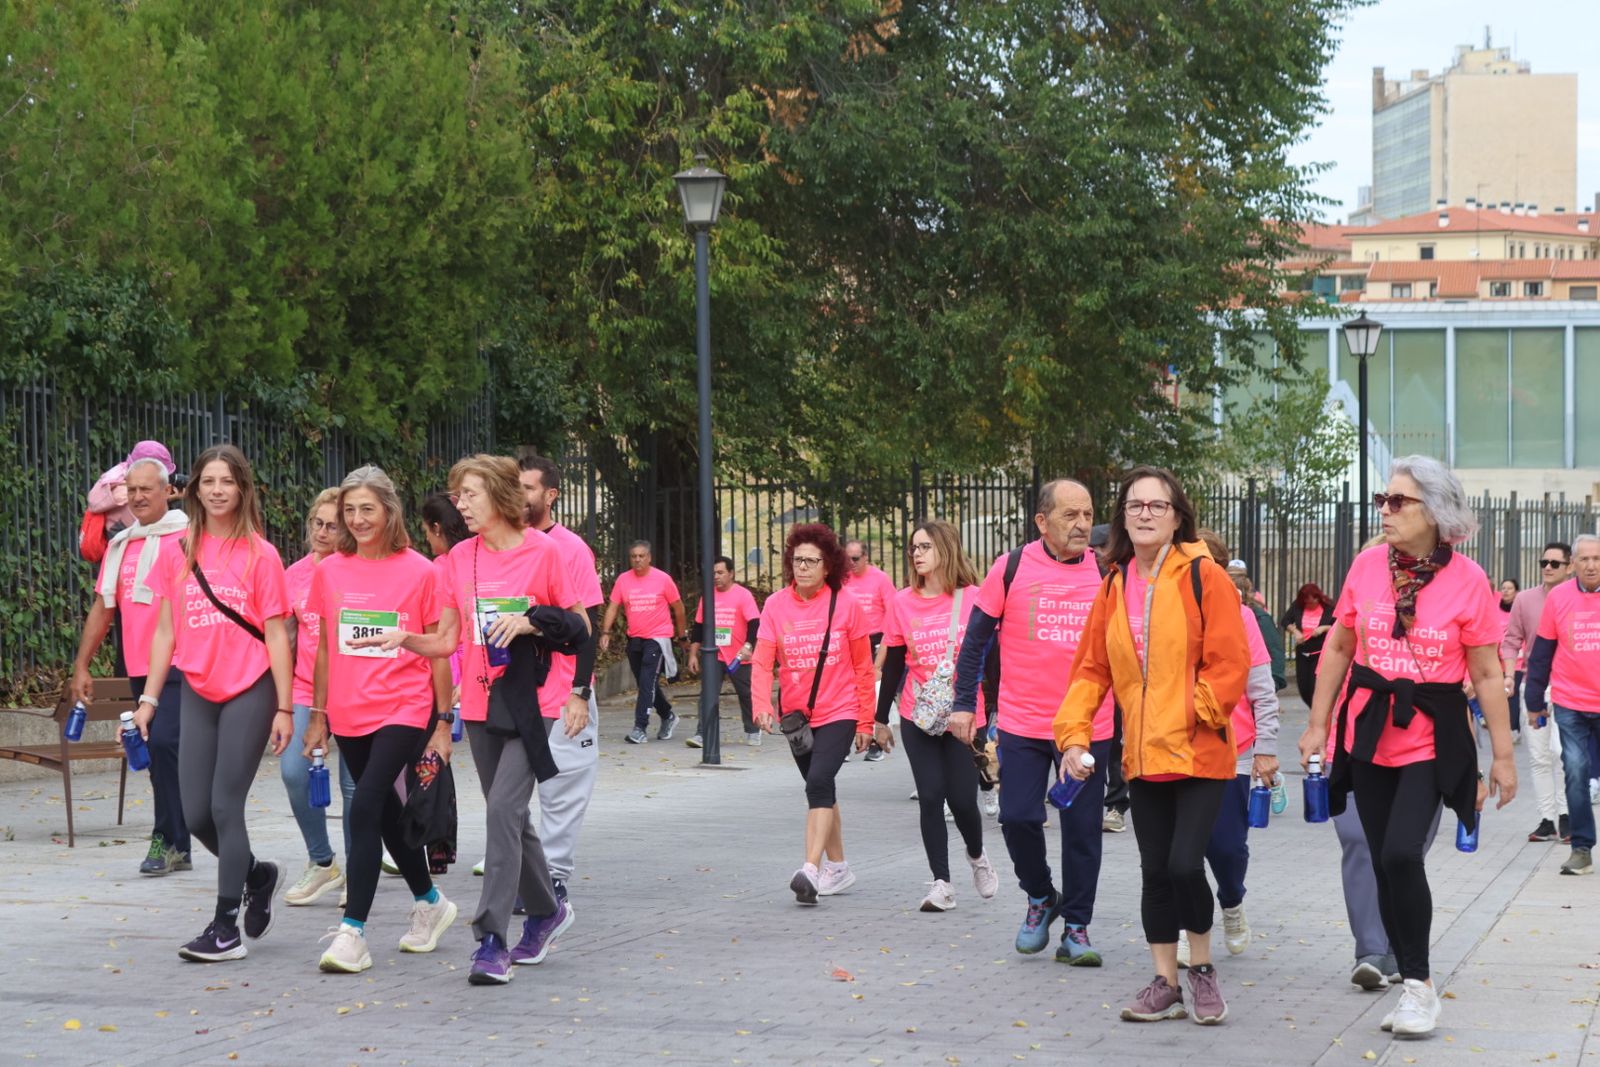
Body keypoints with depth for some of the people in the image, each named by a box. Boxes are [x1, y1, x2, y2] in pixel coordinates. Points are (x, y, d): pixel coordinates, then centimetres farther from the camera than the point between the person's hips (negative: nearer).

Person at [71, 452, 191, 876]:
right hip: (139, 667, 6)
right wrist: (81, 666, 15)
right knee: (160, 751, 9)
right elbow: (103, 608, 18)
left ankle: (167, 840, -8)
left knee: (163, 742, -18)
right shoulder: (120, 546, 15)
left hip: (180, 666, -6)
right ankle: (177, 847, 16)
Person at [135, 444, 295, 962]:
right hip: (197, 692, 4)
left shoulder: (260, 554, -5)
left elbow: (276, 635, -4)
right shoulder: (175, 551, 5)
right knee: (196, 814, 3)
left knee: (225, 806, -7)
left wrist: (284, 708, -7)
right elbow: (166, 631, 10)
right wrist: (149, 698, 7)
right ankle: (256, 874, 31)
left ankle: (226, 928, 2)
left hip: (249, 691, -4)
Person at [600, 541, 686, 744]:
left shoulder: (663, 579, -5)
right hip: (634, 638, 5)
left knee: (647, 682, -14)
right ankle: (668, 716, 34)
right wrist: (605, 632, -8)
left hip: (658, 637, -5)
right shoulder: (623, 580, 2)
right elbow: (613, 607, 2)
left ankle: (640, 728, -16)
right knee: (644, 683, 13)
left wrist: (680, 632, 11)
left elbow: (677, 606, 5)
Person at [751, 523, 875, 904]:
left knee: (819, 783, -22)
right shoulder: (775, 605, -4)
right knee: (821, 790, 16)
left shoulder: (846, 605, -8)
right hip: (797, 715, 4)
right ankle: (838, 868, 31)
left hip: (839, 713, -4)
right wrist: (762, 706, -26)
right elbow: (762, 661, -10)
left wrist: (866, 721, 0)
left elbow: (863, 668, -1)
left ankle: (811, 869, -26)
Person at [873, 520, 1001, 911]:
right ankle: (941, 883, 3)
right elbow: (893, 665, 10)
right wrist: (881, 719, 12)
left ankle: (976, 855, 30)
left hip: (964, 719, -2)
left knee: (962, 797, -1)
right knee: (930, 798, -2)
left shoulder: (972, 598, -4)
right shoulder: (902, 602, 3)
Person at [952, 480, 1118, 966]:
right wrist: (965, 702, -1)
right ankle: (1041, 897, 23)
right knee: (1018, 817, -4)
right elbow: (976, 636, 3)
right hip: (1022, 724, -1)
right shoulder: (1012, 567, -3)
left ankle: (1076, 929, 15)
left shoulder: (1106, 574, 2)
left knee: (1083, 830, 4)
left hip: (1089, 728, 1)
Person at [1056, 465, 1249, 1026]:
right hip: (1142, 757, 5)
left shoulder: (1203, 576, -8)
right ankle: (1165, 985, 21)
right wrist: (1074, 734, -1)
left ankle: (1202, 968, 12)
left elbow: (1228, 663, -11)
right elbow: (1091, 669, 9)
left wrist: (1194, 717, -15)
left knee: (1185, 864, -13)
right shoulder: (1113, 587, 8)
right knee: (1155, 871, 9)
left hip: (1199, 754, -5)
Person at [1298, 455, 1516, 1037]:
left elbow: (1487, 674, -4)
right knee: (1386, 865, 7)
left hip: (1432, 740, -4)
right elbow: (1338, 648, 9)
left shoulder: (1468, 580, -9)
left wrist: (1503, 755, -3)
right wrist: (1318, 725, 9)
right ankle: (1413, 986, 20)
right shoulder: (1368, 565, -1)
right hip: (1369, 735, 4)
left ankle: (1419, 983, -1)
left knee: (1402, 855, -18)